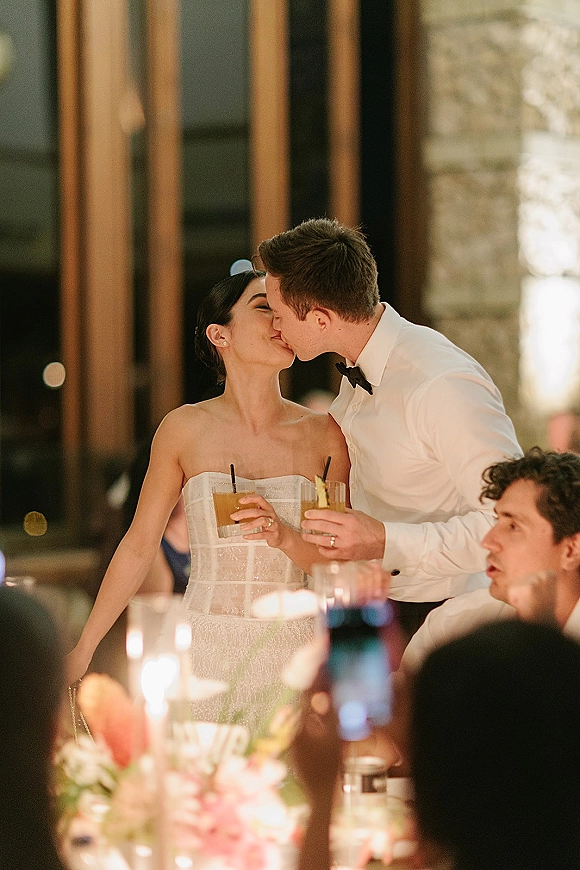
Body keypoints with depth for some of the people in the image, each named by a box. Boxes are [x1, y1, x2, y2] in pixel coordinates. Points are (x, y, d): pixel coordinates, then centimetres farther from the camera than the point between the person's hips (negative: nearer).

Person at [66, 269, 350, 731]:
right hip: (205, 653, 0)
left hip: (293, 656, 0)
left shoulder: (323, 433, 1)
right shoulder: (185, 428, 0)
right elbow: (139, 546, 8)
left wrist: (284, 536, -17)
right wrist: (82, 650, 10)